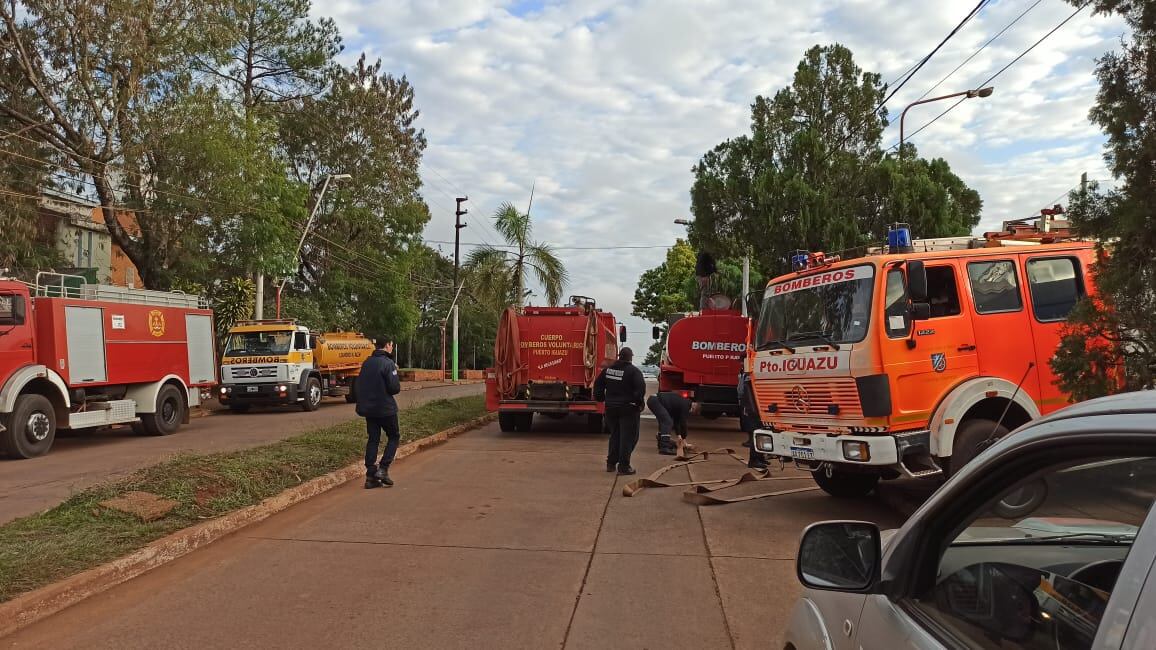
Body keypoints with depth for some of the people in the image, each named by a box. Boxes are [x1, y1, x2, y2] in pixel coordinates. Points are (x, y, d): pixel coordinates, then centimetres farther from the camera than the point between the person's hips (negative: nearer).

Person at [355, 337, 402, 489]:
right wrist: (395, 373, 1)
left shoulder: (366, 363, 7)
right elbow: (395, 388, -17)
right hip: (385, 408, -6)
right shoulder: (388, 363, -14)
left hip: (368, 408, 6)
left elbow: (357, 385, 12)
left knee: (373, 439, 10)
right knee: (394, 436, 10)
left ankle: (371, 475, 8)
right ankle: (383, 469, -2)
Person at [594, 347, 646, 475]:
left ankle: (611, 463, 22)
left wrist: (600, 398, 20)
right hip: (628, 408, -6)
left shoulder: (608, 369, 7)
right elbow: (641, 388, -21)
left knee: (615, 435, 18)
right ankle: (623, 466, -1)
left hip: (611, 408, 6)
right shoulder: (633, 371, -12)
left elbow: (598, 384, 12)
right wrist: (639, 402, -9)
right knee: (628, 437, 1)